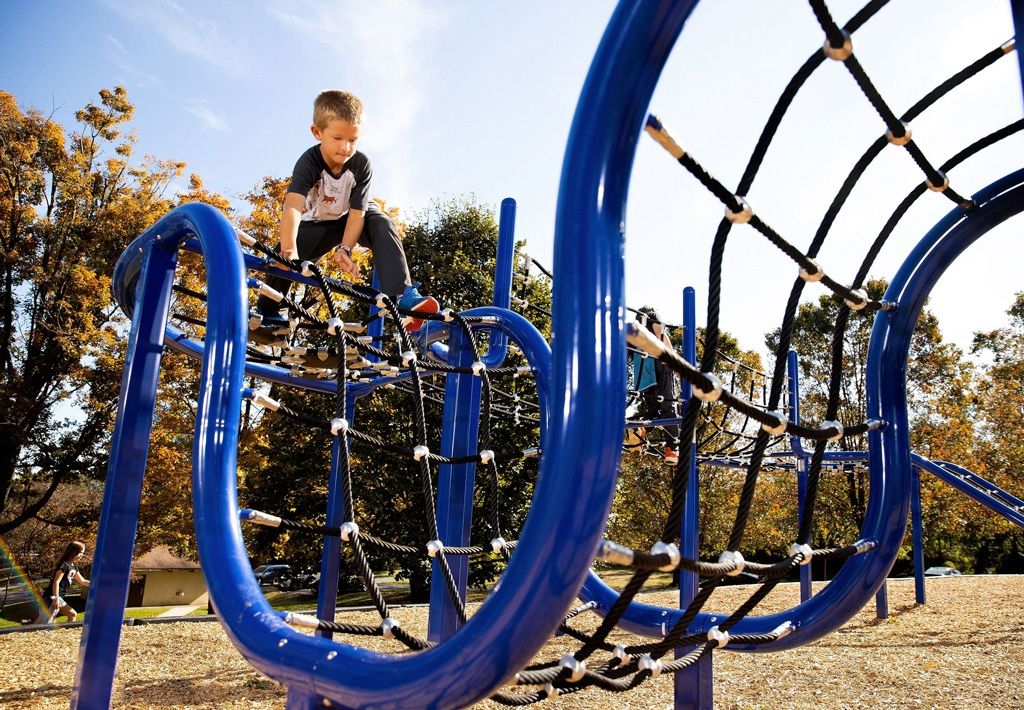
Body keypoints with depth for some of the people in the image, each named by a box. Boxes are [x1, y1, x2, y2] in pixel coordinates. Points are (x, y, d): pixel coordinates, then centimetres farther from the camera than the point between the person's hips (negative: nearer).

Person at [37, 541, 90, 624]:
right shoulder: (64, 565, -15)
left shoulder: (74, 567, 14)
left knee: (73, 614, 13)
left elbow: (83, 581, 20)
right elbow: (56, 582, -21)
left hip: (59, 598, 10)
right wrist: (56, 599, -24)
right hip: (51, 597, -10)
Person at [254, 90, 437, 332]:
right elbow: (293, 206, -47)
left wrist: (344, 249, -41)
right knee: (283, 257, -22)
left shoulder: (361, 164, -26)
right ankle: (268, 314, 4)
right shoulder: (309, 163, -31)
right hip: (317, 223, 0)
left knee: (381, 223, -32)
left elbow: (357, 211, -26)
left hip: (351, 219, 0)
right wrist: (289, 250, -63)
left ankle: (402, 294, -40)